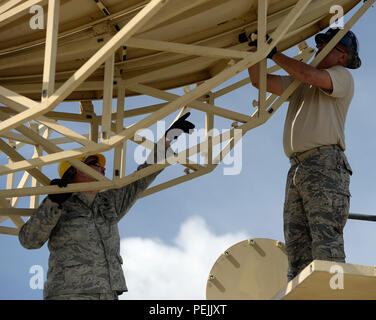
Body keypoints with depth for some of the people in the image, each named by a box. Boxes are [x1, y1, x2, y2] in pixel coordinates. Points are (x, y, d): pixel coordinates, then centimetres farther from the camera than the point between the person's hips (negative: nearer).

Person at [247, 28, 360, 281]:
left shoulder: (343, 77, 8)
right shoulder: (299, 85, 31)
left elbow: (309, 75, -10)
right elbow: (260, 81, 28)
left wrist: (273, 53, -1)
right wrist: (255, 50, 15)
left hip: (325, 165, -8)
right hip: (298, 169, 8)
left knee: (326, 241, -20)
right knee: (297, 244, -4)